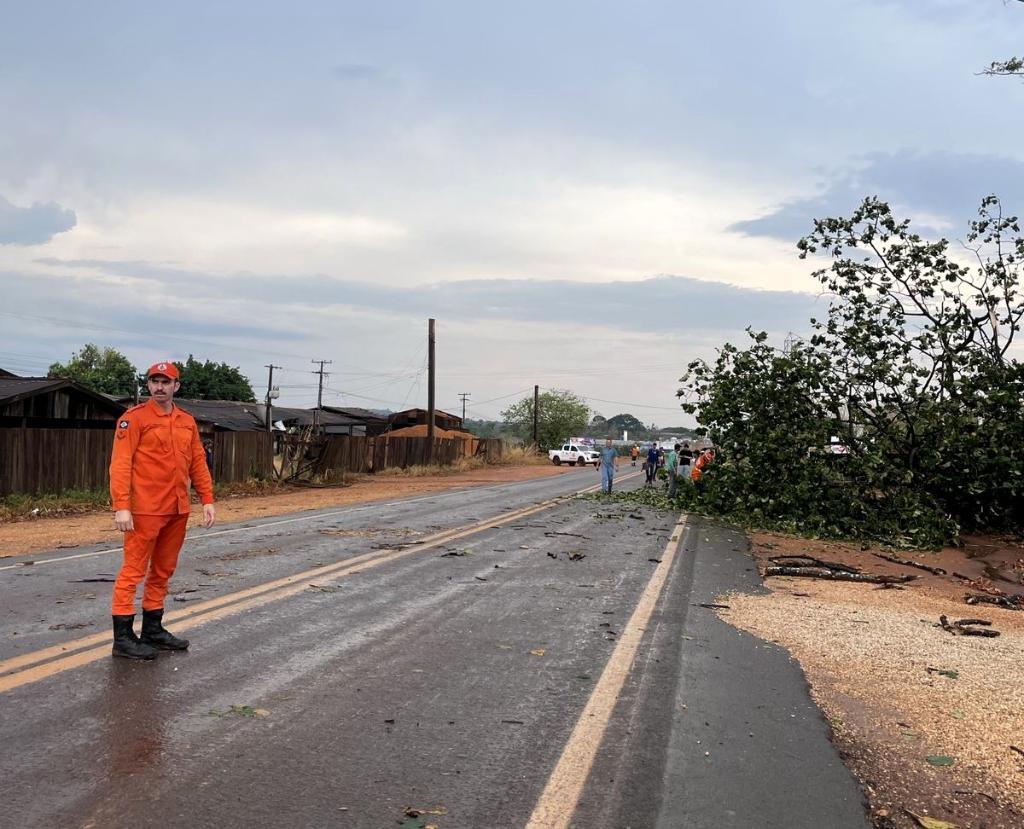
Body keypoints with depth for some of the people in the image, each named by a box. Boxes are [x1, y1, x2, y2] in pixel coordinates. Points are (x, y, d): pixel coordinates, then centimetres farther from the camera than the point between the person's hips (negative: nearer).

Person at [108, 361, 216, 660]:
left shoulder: (187, 421, 13)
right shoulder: (135, 417, -6)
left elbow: (198, 462, 17)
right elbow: (120, 464, -12)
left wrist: (207, 499, 9)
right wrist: (121, 507, -19)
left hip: (178, 510, 7)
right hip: (145, 510, -7)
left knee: (163, 571, 14)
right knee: (133, 570, -2)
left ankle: (153, 630, 24)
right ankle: (123, 638, 4)